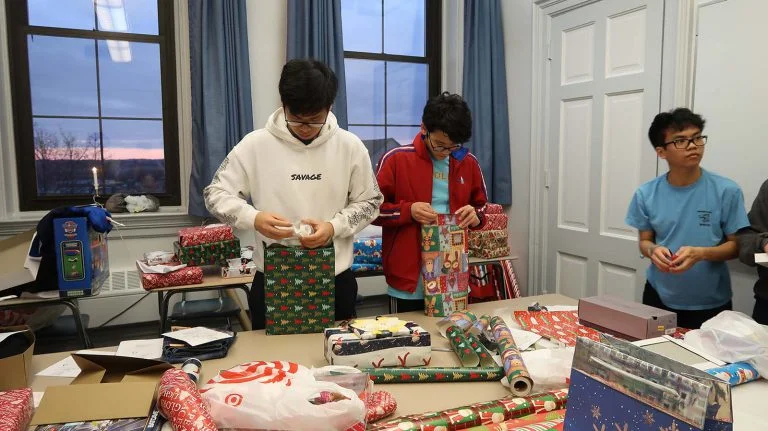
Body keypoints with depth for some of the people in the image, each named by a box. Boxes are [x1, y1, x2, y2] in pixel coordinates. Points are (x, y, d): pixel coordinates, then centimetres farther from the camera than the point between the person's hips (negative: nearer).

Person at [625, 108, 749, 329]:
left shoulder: (726, 191, -12)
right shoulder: (646, 194, -6)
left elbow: (736, 245, -5)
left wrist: (701, 253, -24)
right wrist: (653, 250, -19)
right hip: (658, 298, 2)